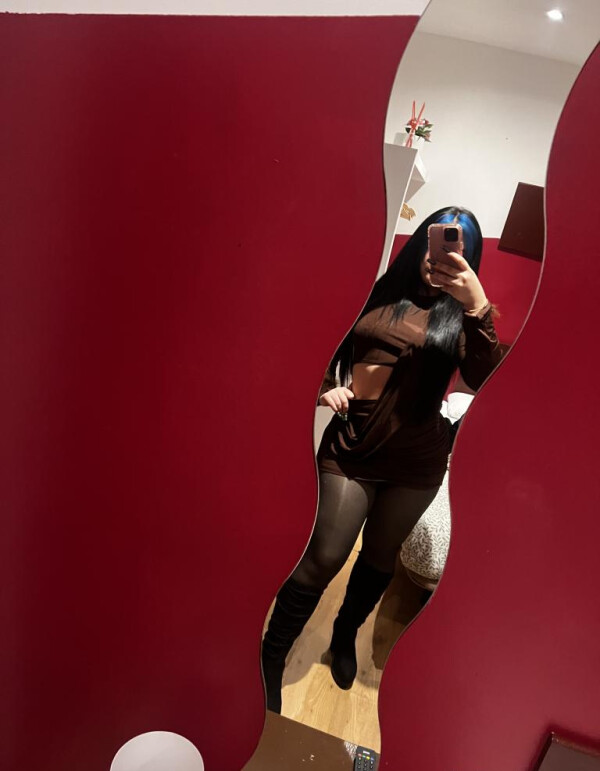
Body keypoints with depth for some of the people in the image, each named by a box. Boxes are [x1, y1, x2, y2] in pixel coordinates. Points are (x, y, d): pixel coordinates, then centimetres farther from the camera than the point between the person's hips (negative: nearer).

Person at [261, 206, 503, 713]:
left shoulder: (461, 316, 1)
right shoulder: (376, 294, 4)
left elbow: (484, 381, -17)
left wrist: (477, 305, -26)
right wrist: (327, 386, -5)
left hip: (417, 459, 1)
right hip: (352, 444, -1)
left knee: (380, 554, 17)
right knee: (323, 557, -5)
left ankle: (346, 634, 44)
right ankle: (270, 661, 16)